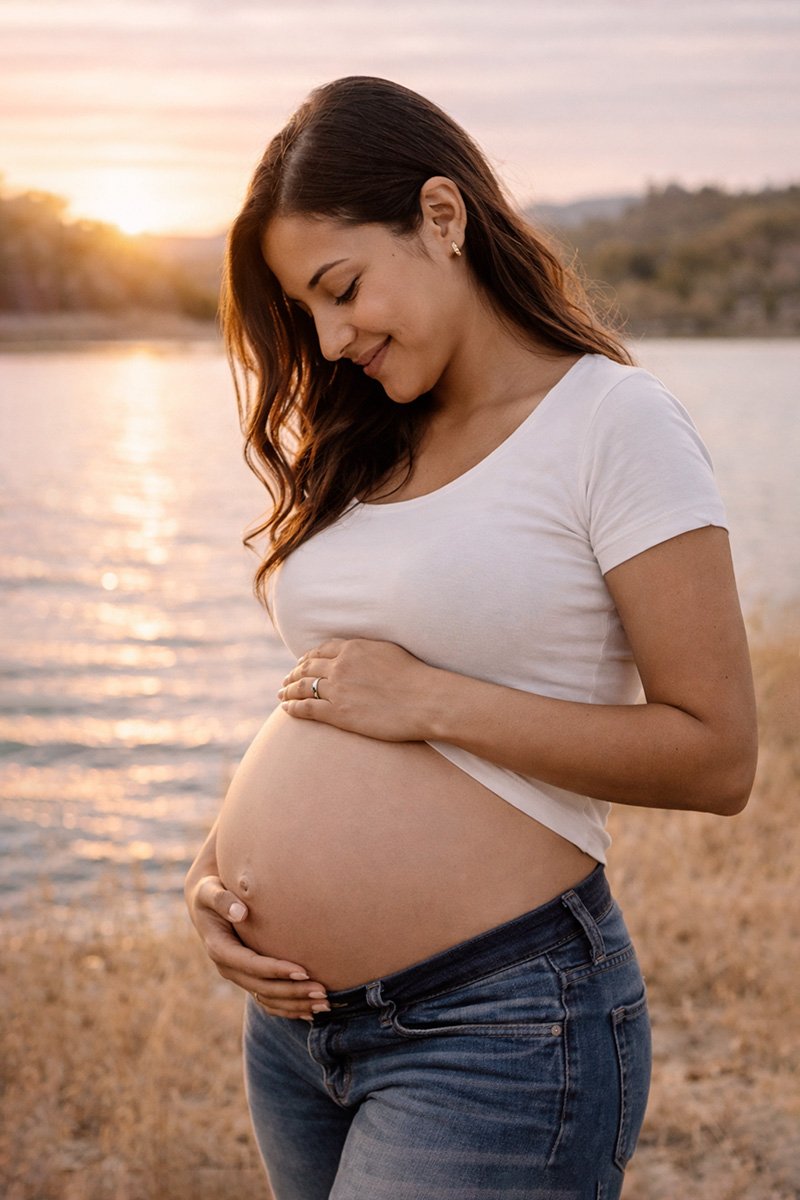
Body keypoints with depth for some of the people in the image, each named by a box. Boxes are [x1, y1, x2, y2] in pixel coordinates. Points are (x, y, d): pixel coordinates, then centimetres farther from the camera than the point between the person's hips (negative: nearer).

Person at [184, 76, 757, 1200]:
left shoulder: (613, 420, -9)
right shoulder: (362, 447, 11)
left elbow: (718, 756, -14)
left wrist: (434, 700, -16)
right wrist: (220, 858, -1)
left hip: (496, 1025, -7)